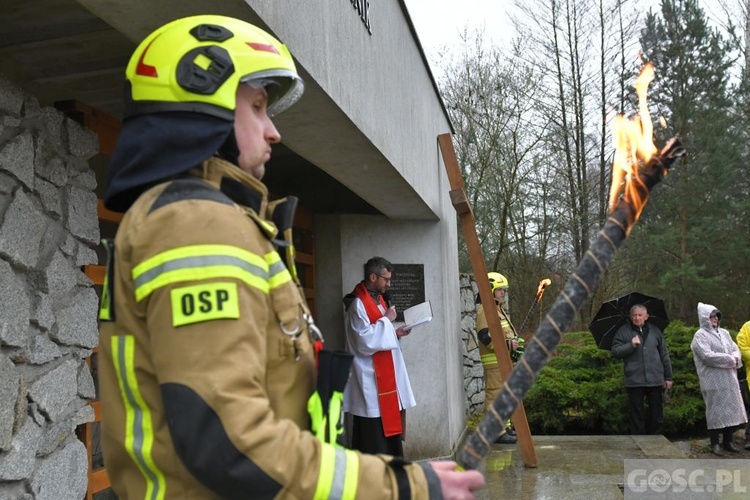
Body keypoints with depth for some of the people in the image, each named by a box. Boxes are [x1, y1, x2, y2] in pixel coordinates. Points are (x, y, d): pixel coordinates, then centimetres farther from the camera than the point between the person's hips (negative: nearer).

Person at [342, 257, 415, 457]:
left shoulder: (377, 298, 13)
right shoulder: (358, 304, -17)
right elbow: (366, 341, -22)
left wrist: (395, 332, 3)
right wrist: (387, 320, -16)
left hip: (385, 373, 10)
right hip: (371, 376, -10)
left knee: (389, 422, 14)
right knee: (373, 430, -4)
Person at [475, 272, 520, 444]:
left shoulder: (499, 308, 20)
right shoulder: (485, 310, -14)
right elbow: (485, 336, -24)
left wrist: (514, 344, 13)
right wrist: (508, 344, -24)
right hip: (494, 361, -11)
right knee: (495, 396, -8)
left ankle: (505, 427, 28)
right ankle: (497, 432, -6)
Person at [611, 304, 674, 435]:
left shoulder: (655, 330, 10)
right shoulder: (623, 331, 3)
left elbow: (664, 355, 14)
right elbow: (615, 352, -4)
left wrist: (668, 377, 11)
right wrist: (631, 345, -17)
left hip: (655, 380, 2)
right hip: (634, 381, -2)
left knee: (657, 414, 9)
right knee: (636, 415, 4)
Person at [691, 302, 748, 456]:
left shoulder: (724, 333, 16)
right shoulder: (700, 335, -5)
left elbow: (735, 349, 13)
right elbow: (707, 356, -16)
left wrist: (735, 358, -10)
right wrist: (729, 359, -11)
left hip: (729, 378, 6)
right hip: (713, 380, -6)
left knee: (731, 408, 8)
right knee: (716, 410, -2)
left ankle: (728, 440, 21)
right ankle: (715, 443, 6)